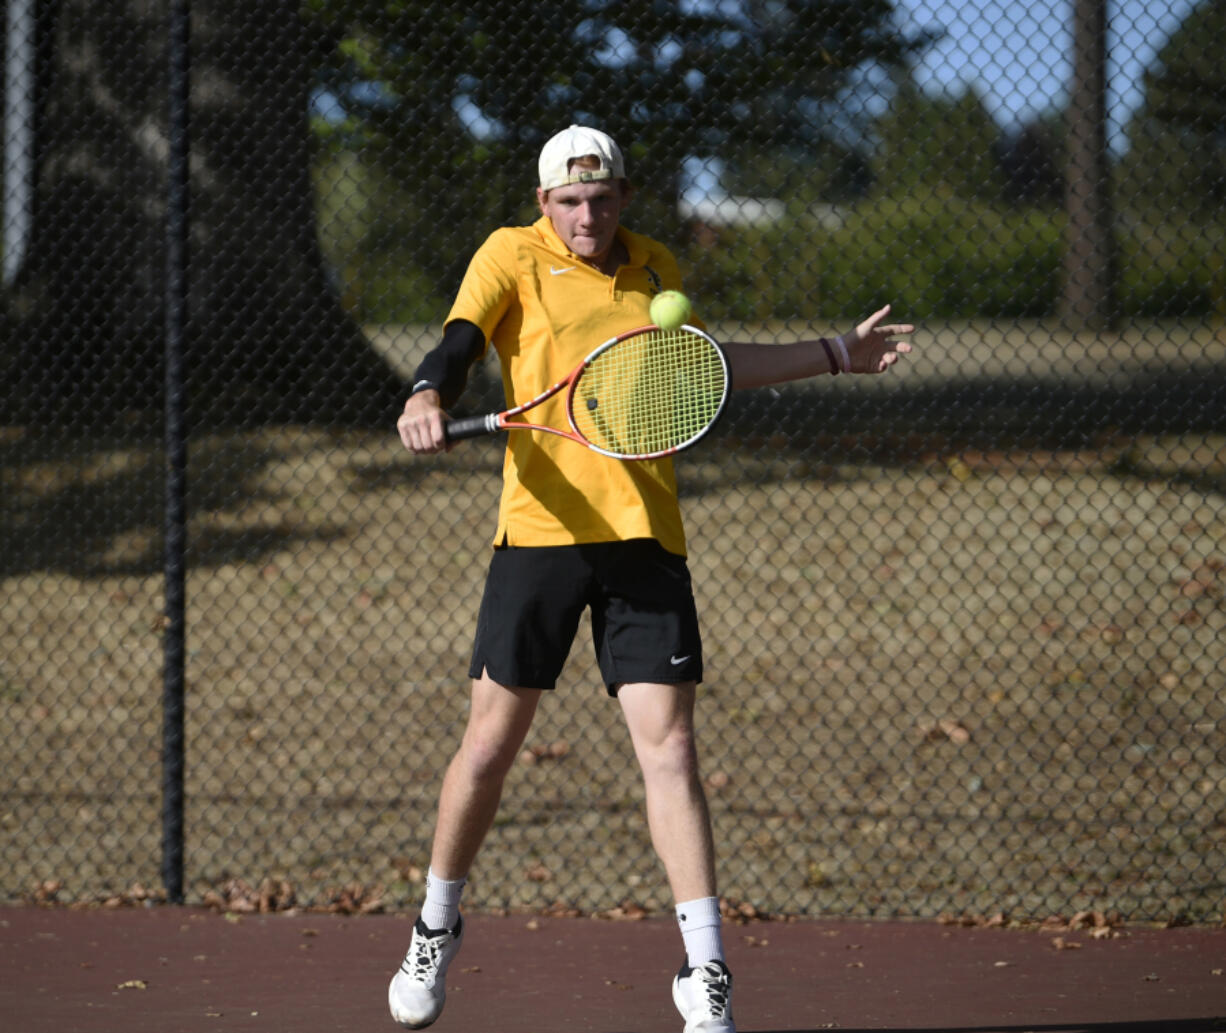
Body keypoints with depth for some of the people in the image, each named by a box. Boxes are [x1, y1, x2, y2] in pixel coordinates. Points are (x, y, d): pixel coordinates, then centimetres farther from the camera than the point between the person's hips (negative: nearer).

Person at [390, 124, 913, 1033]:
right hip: (541, 532, -2)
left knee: (668, 746, -6)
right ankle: (437, 927, 26)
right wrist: (427, 400, -35)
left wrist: (838, 355, 34)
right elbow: (457, 346, -12)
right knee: (493, 741, 4)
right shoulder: (512, 256, 2)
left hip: (646, 537, 2)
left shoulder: (657, 269, 15)